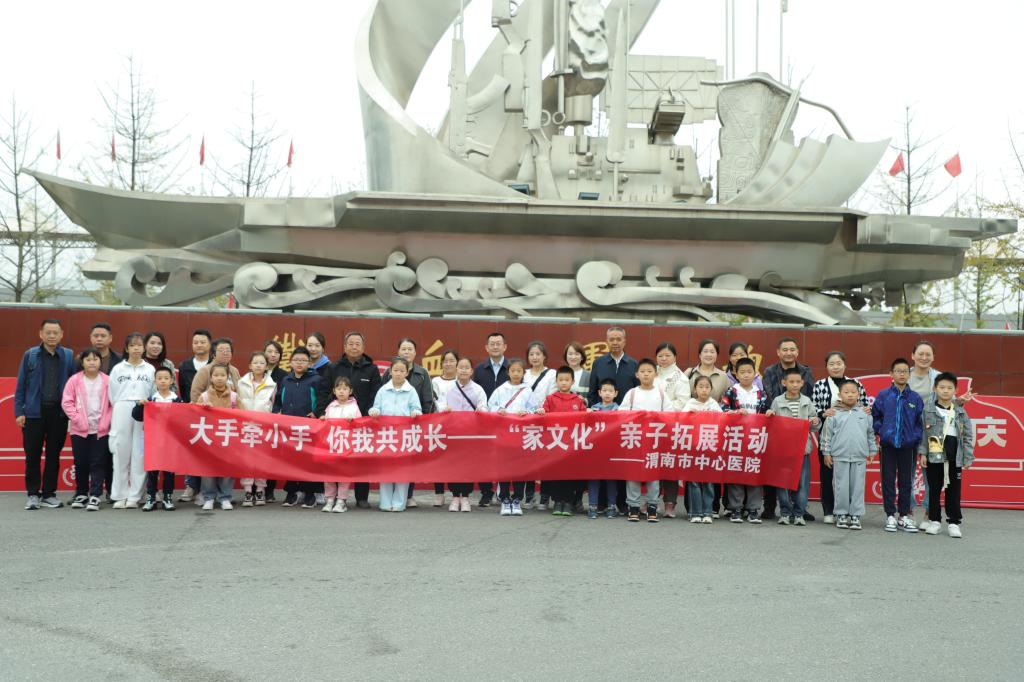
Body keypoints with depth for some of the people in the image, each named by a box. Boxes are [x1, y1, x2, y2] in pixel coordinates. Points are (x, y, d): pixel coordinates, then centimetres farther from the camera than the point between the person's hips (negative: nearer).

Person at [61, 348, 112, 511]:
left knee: (98, 464, -2)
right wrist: (77, 419, -10)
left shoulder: (107, 381, 0)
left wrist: (106, 421, -7)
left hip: (101, 429, -1)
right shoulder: (74, 380, 1)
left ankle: (94, 496, 0)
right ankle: (81, 494, 23)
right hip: (79, 429, 1)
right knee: (81, 463, 9)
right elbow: (66, 402, -2)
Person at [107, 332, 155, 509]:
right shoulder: (118, 369, 10)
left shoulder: (150, 369, 9)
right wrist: (121, 408, 3)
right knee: (121, 453, 0)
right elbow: (112, 394, 9)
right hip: (122, 413, 0)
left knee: (140, 454, -1)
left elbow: (154, 394, 6)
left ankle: (134, 496, 4)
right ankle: (120, 496, 7)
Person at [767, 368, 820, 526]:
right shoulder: (777, 401, 3)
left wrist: (815, 423, -9)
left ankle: (798, 513, 9)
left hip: (803, 447, 1)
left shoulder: (806, 401, 8)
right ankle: (785, 513, 10)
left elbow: (813, 427, 12)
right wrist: (769, 415, -9)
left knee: (802, 482, 0)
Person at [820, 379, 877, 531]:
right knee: (841, 487, 3)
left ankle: (855, 515, 12)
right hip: (840, 457, -2)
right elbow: (826, 433, 2)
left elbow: (871, 433, 14)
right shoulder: (834, 414, -1)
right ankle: (841, 514, 13)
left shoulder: (864, 413, 6)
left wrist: (872, 451, 12)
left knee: (858, 487, 4)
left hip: (860, 457, 2)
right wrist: (826, 453, 1)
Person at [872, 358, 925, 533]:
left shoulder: (916, 398, 2)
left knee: (906, 481, 7)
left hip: (908, 446, 1)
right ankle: (890, 516, 12)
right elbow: (874, 416, 6)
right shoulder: (883, 396, 0)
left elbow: (921, 421, 6)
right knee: (888, 481, 3)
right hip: (888, 445, -1)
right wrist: (880, 430, -6)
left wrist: (916, 436, -5)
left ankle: (904, 516, 17)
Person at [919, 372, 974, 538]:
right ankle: (934, 520, 15)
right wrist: (923, 453, -8)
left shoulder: (960, 411, 6)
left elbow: (968, 435, 6)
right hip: (934, 455, -1)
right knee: (934, 489, 6)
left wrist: (968, 457, 2)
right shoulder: (928, 409, -1)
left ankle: (954, 522, 13)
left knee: (954, 490, 5)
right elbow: (922, 432, -3)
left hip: (955, 457, 2)